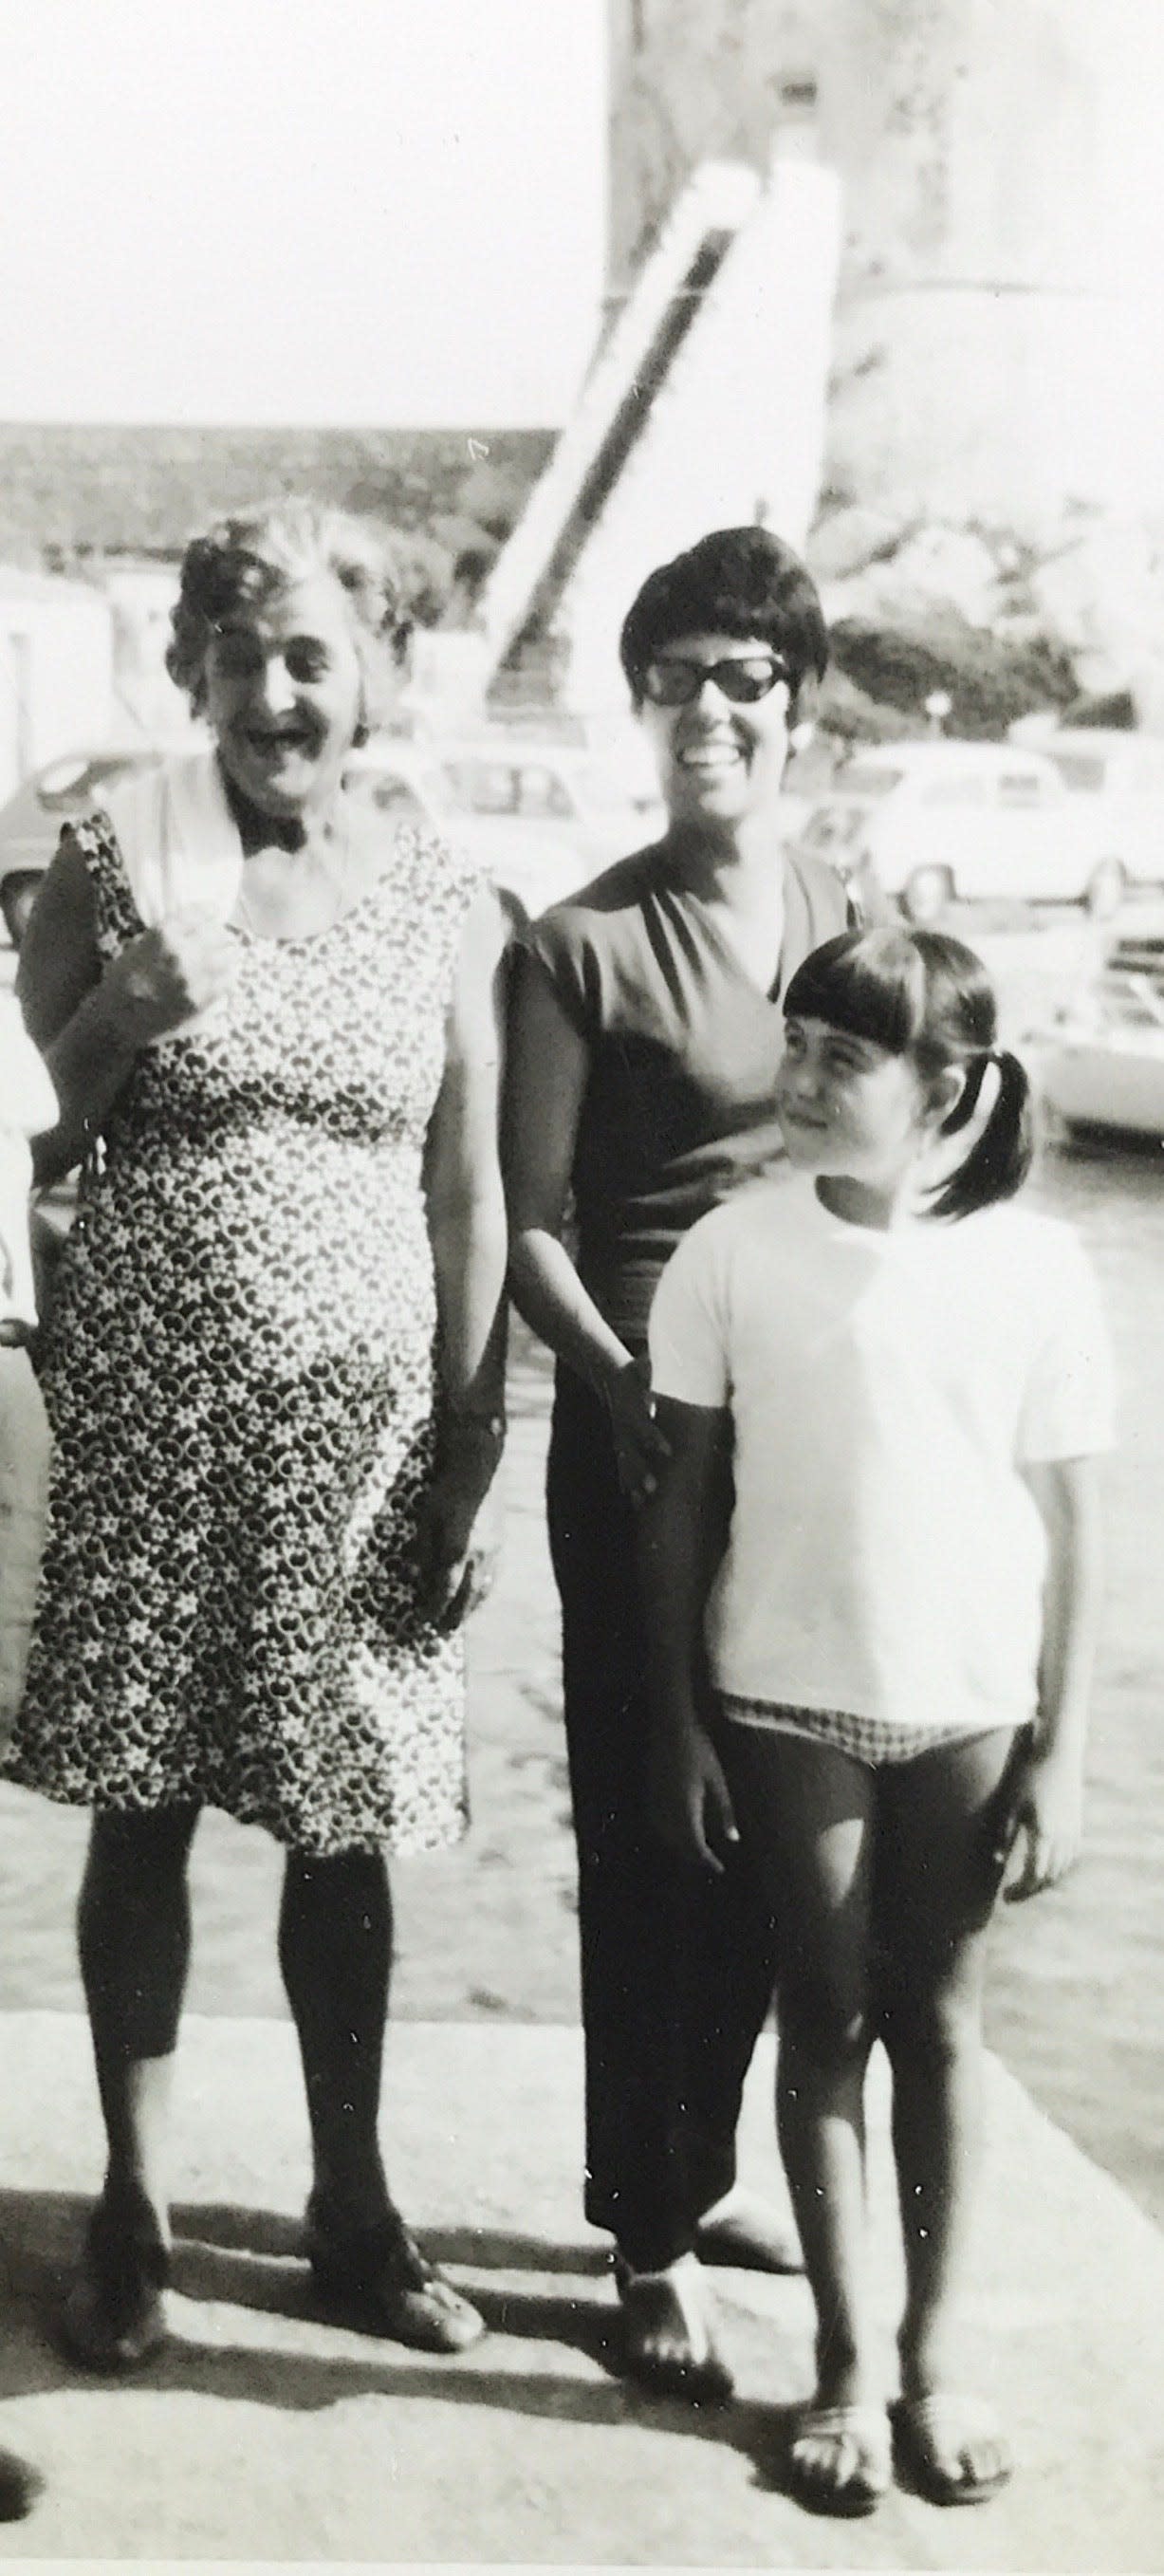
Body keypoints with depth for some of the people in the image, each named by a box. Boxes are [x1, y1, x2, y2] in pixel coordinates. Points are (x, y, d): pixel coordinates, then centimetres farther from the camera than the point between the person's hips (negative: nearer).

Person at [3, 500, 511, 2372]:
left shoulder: (447, 907, 1)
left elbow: (472, 1196, 3)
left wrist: (475, 1459, 0)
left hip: (359, 1427, 1)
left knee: (345, 1830, 10)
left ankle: (352, 2204, 27)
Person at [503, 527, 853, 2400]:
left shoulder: (855, 923, 8)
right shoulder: (583, 948, -6)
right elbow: (530, 1226, -7)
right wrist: (630, 1389, -21)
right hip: (646, 1434, -5)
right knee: (648, 1829, 3)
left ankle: (703, 2164, 32)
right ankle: (652, 2241, 17)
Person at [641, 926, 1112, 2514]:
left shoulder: (1034, 1266, -8)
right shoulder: (733, 1255, -8)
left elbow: (1066, 1524, -3)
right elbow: (683, 1502, -2)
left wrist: (1059, 1752, -3)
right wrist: (678, 1721, -2)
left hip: (971, 1710, 0)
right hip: (788, 1702, 0)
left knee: (940, 2022, 12)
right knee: (826, 2019, 10)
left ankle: (937, 2355, 27)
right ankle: (847, 2363, 22)